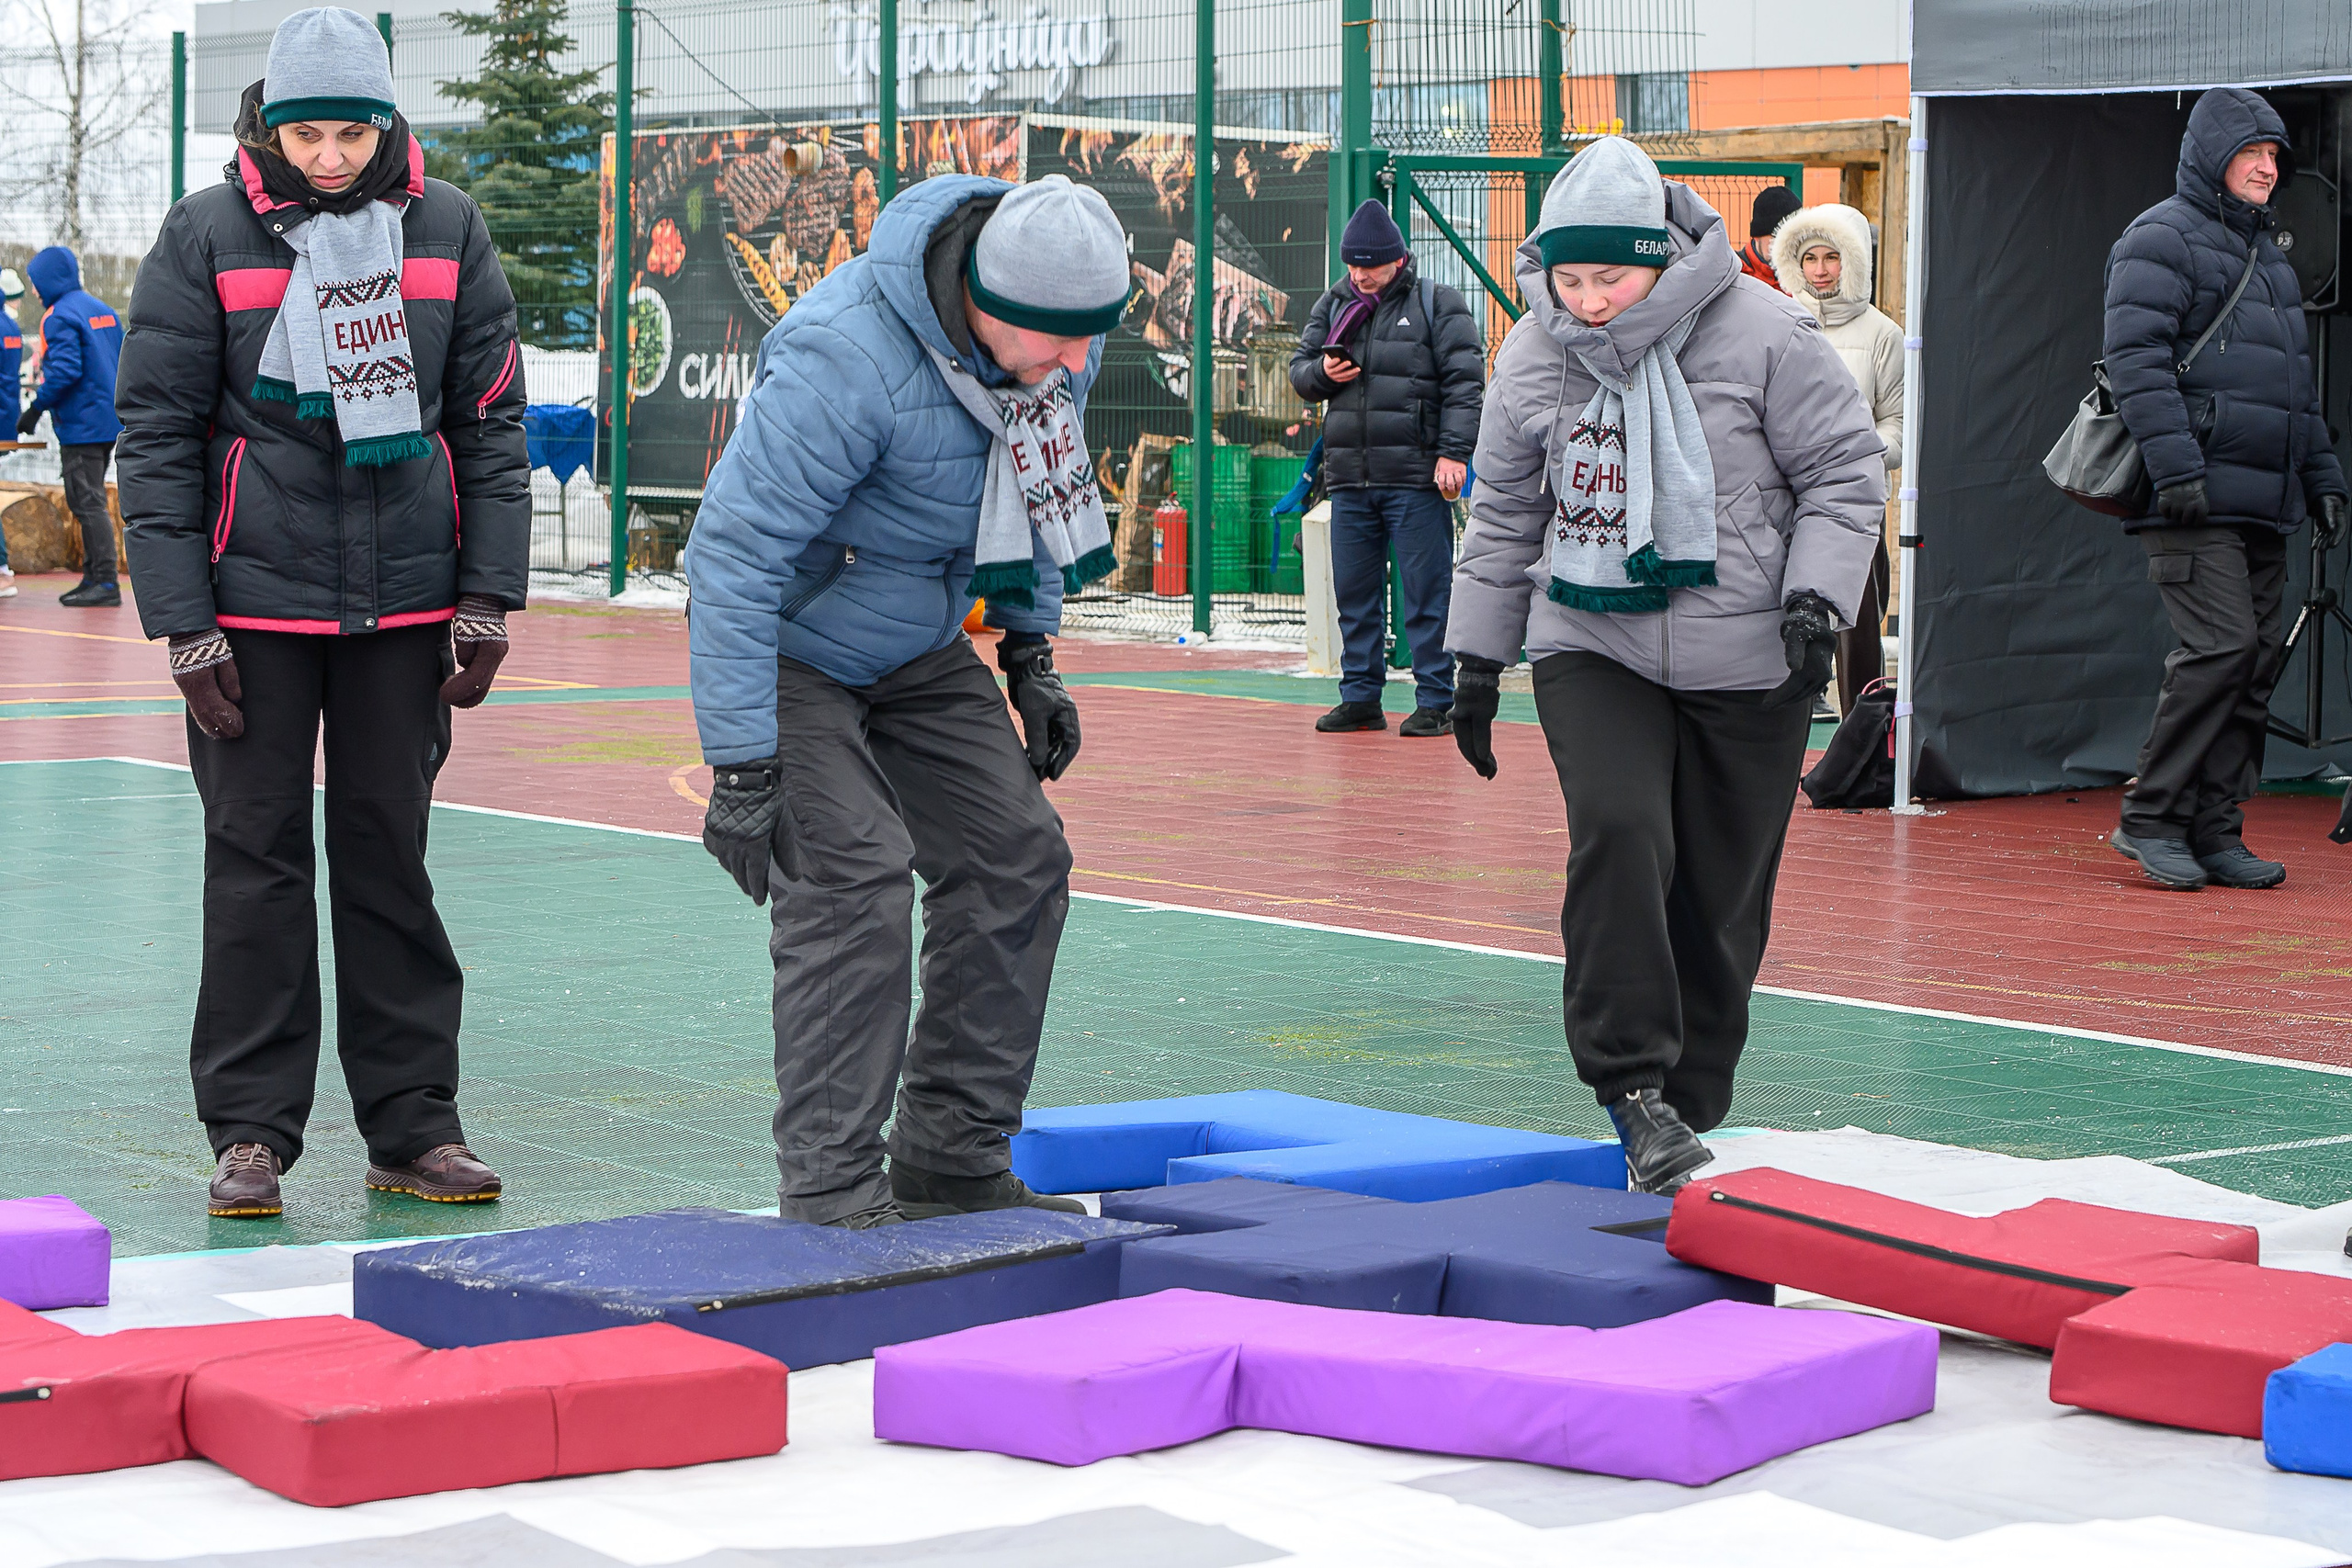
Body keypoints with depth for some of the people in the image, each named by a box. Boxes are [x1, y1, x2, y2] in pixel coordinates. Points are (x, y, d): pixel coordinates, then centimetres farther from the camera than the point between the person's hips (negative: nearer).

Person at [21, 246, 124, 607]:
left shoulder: (60, 317, -14)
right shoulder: (102, 309, 13)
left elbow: (64, 371, -22)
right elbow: (123, 360, 16)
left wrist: (36, 408, -14)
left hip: (81, 425, -9)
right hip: (109, 422, 9)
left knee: (88, 503, -8)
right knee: (88, 501, 16)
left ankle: (105, 582, -10)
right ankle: (93, 575, 18)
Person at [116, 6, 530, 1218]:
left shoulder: (447, 229, 3)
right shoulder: (205, 237, -3)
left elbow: (490, 422, 7)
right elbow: (158, 435, -2)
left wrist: (487, 598, 1)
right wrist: (183, 621, -8)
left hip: (407, 602, 2)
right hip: (255, 603, -2)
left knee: (391, 854, 7)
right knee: (257, 856, 1)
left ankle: (412, 1126, 13)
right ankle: (251, 1130, 8)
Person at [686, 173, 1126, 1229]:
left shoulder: (1053, 339, -12)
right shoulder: (844, 359, -36)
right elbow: (734, 551, -33)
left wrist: (1030, 649, 9)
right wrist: (741, 766, -34)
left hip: (920, 647, 7)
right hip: (790, 650, -7)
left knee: (1016, 856, 2)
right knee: (854, 882, -19)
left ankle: (955, 1162, 12)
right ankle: (832, 1195, -13)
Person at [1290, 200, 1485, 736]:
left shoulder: (1438, 305, 1)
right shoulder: (1334, 305, 16)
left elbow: (1465, 382, -5)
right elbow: (1299, 369, 21)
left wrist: (1454, 452, -14)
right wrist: (1321, 372, -3)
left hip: (1416, 477, -5)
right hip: (1349, 478, 5)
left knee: (1426, 593, -4)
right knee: (1354, 593, 8)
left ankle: (1435, 704, 0)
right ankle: (1360, 699, 17)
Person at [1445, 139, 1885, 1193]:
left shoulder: (1760, 333, -11)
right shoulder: (1532, 356, 0)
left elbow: (1845, 471, -2)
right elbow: (1504, 513, 12)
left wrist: (1816, 599, -14)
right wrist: (1476, 656, 12)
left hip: (1747, 662, -1)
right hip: (1592, 647, 1)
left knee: (1721, 892, 4)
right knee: (1617, 829, -23)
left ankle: (1688, 1103, 21)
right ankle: (1632, 1084, -18)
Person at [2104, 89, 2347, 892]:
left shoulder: (2264, 253, 24)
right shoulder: (2162, 238, -3)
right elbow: (2136, 356, -14)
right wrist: (2174, 462, -22)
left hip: (2261, 501, 9)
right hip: (2194, 496, -9)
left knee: (2260, 655, 3)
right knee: (2222, 645, -16)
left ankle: (2215, 831, 7)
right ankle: (2149, 818, -7)